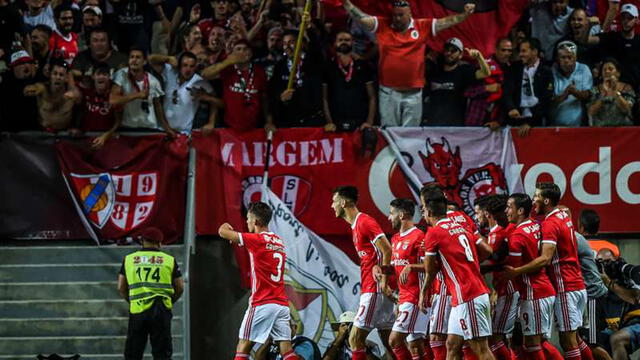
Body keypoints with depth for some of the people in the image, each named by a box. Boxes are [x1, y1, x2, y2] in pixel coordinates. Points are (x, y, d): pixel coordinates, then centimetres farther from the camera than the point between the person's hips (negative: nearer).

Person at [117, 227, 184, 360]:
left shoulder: (129, 259, 9)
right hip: (161, 310, -1)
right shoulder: (169, 260, 7)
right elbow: (180, 288, 9)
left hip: (137, 309, 1)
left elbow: (121, 288, 7)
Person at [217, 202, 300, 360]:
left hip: (262, 304, -7)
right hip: (282, 303, 7)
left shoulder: (257, 240, -8)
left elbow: (223, 232, -6)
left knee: (243, 346, 0)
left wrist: (225, 226, 17)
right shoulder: (279, 242, 14)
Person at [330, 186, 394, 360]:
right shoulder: (356, 225, 19)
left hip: (374, 290, -10)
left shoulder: (364, 222, -11)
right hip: (373, 289, 10)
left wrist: (383, 279, -19)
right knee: (389, 342, 8)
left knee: (355, 339, -9)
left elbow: (387, 249, -18)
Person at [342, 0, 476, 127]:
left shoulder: (422, 27, 1)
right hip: (388, 92, 0)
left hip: (413, 93, 0)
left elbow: (446, 22, -1)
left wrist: (465, 15, -13)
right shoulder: (382, 25, 2)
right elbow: (361, 18, -3)